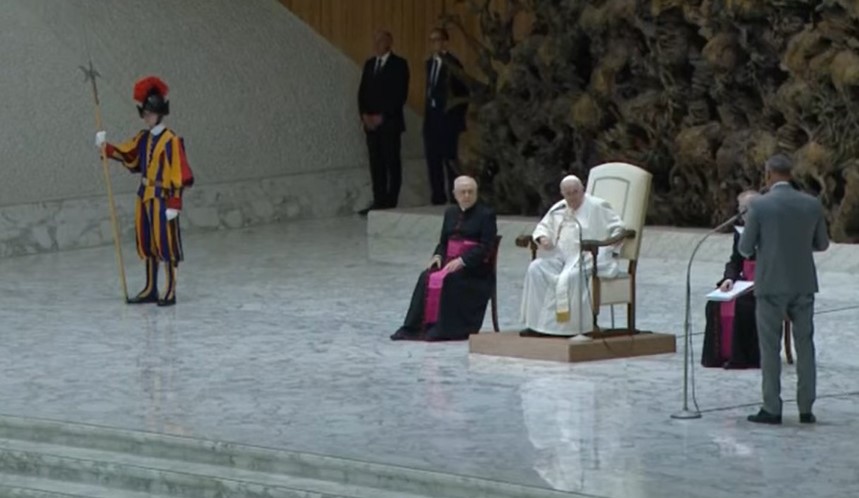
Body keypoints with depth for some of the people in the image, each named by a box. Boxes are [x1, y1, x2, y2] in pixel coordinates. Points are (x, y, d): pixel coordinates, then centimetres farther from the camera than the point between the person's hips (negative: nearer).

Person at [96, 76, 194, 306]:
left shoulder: (171, 141, -14)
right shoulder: (143, 138, 9)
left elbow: (178, 175, -16)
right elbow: (125, 154, 18)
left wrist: (174, 205, -18)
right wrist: (105, 146, 2)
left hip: (162, 199, -8)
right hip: (144, 197, 8)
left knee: (165, 245, -2)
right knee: (147, 244, 13)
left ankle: (170, 292, 5)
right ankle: (150, 290, 22)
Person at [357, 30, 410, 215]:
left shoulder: (398, 64, -3)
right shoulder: (369, 64, 15)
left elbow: (400, 94, -10)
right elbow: (362, 92, 14)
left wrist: (383, 116, -13)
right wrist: (365, 115, -2)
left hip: (390, 122, -6)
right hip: (371, 122, 6)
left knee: (392, 163, -4)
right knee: (376, 163, 3)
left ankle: (391, 202, -4)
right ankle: (379, 201, 4)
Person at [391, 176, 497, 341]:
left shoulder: (486, 214, -3)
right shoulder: (450, 213, 16)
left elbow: (486, 247, -12)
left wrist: (462, 260, -23)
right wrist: (438, 255, -4)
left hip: (475, 267, -5)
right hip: (450, 261, 5)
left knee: (449, 280, -33)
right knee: (427, 277, -23)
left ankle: (444, 329, -30)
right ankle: (416, 327, -27)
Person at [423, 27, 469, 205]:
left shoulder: (452, 64, -8)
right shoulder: (430, 62, 14)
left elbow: (463, 93, -8)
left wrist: (458, 117, -7)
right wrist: (427, 114, 11)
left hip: (447, 118, -7)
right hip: (431, 117, 7)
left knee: (450, 159, -6)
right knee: (433, 159, 7)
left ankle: (454, 198, -2)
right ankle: (438, 198, 12)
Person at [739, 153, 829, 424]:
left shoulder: (759, 206, -11)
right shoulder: (812, 204, 0)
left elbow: (745, 249, -7)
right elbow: (821, 244, 9)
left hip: (771, 285, -3)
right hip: (804, 285, 3)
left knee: (770, 348, 3)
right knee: (805, 346, 10)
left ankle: (772, 409, 2)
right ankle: (806, 409, 10)